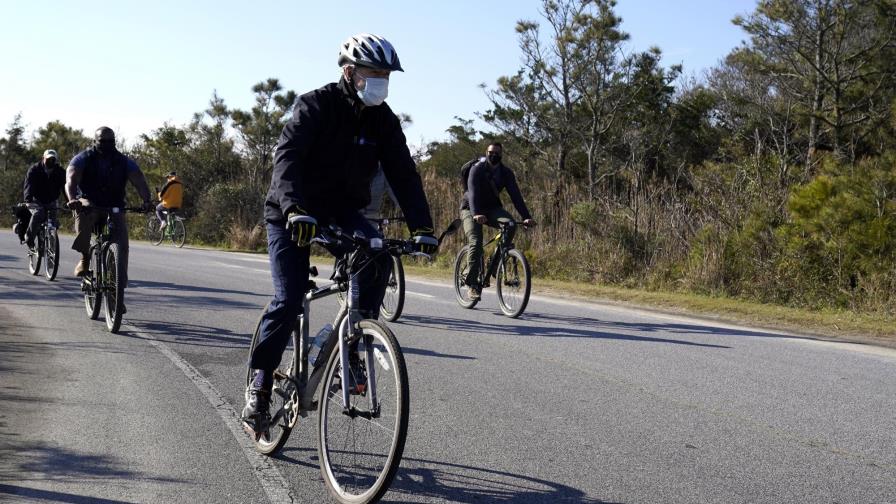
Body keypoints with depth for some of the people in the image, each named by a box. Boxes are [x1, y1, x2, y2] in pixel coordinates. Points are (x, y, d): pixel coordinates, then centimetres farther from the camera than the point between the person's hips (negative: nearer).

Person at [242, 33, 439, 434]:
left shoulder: (383, 120, -2)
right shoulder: (315, 106, -17)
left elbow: (403, 174, -8)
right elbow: (286, 157, -31)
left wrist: (421, 228, -21)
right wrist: (295, 209, -48)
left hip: (341, 212, 4)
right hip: (292, 216, -4)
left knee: (377, 257, -27)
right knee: (288, 301, -13)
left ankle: (352, 349, -16)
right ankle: (259, 384, 5)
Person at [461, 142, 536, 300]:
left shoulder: (506, 173, -6)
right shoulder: (477, 169, -17)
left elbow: (515, 195, -15)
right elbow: (473, 193, -31)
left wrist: (526, 217, -29)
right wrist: (476, 214, -49)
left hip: (492, 208, 4)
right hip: (471, 209, -3)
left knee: (510, 225, -27)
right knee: (476, 243, -24)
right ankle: (472, 284, -16)